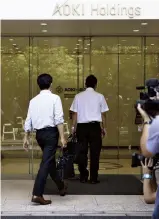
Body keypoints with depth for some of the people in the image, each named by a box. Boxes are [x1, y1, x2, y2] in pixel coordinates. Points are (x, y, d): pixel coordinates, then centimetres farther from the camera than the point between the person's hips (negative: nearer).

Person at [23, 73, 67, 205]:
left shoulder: (33, 100, 10)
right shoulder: (55, 98, -5)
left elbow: (28, 121, 9)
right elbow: (59, 119, -13)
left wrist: (26, 137, 16)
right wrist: (62, 137, -13)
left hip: (39, 133, 6)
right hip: (51, 132, -6)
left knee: (50, 160, 20)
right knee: (46, 162, -8)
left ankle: (61, 186, 36)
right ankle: (37, 194, -15)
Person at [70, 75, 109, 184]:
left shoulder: (78, 96, 4)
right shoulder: (99, 96, 1)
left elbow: (75, 114, 4)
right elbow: (103, 114, 3)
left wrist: (73, 127, 13)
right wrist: (104, 128, 13)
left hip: (82, 126, 2)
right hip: (95, 126, -1)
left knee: (82, 152, 7)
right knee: (95, 152, 2)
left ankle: (83, 177, 12)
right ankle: (93, 178, 4)